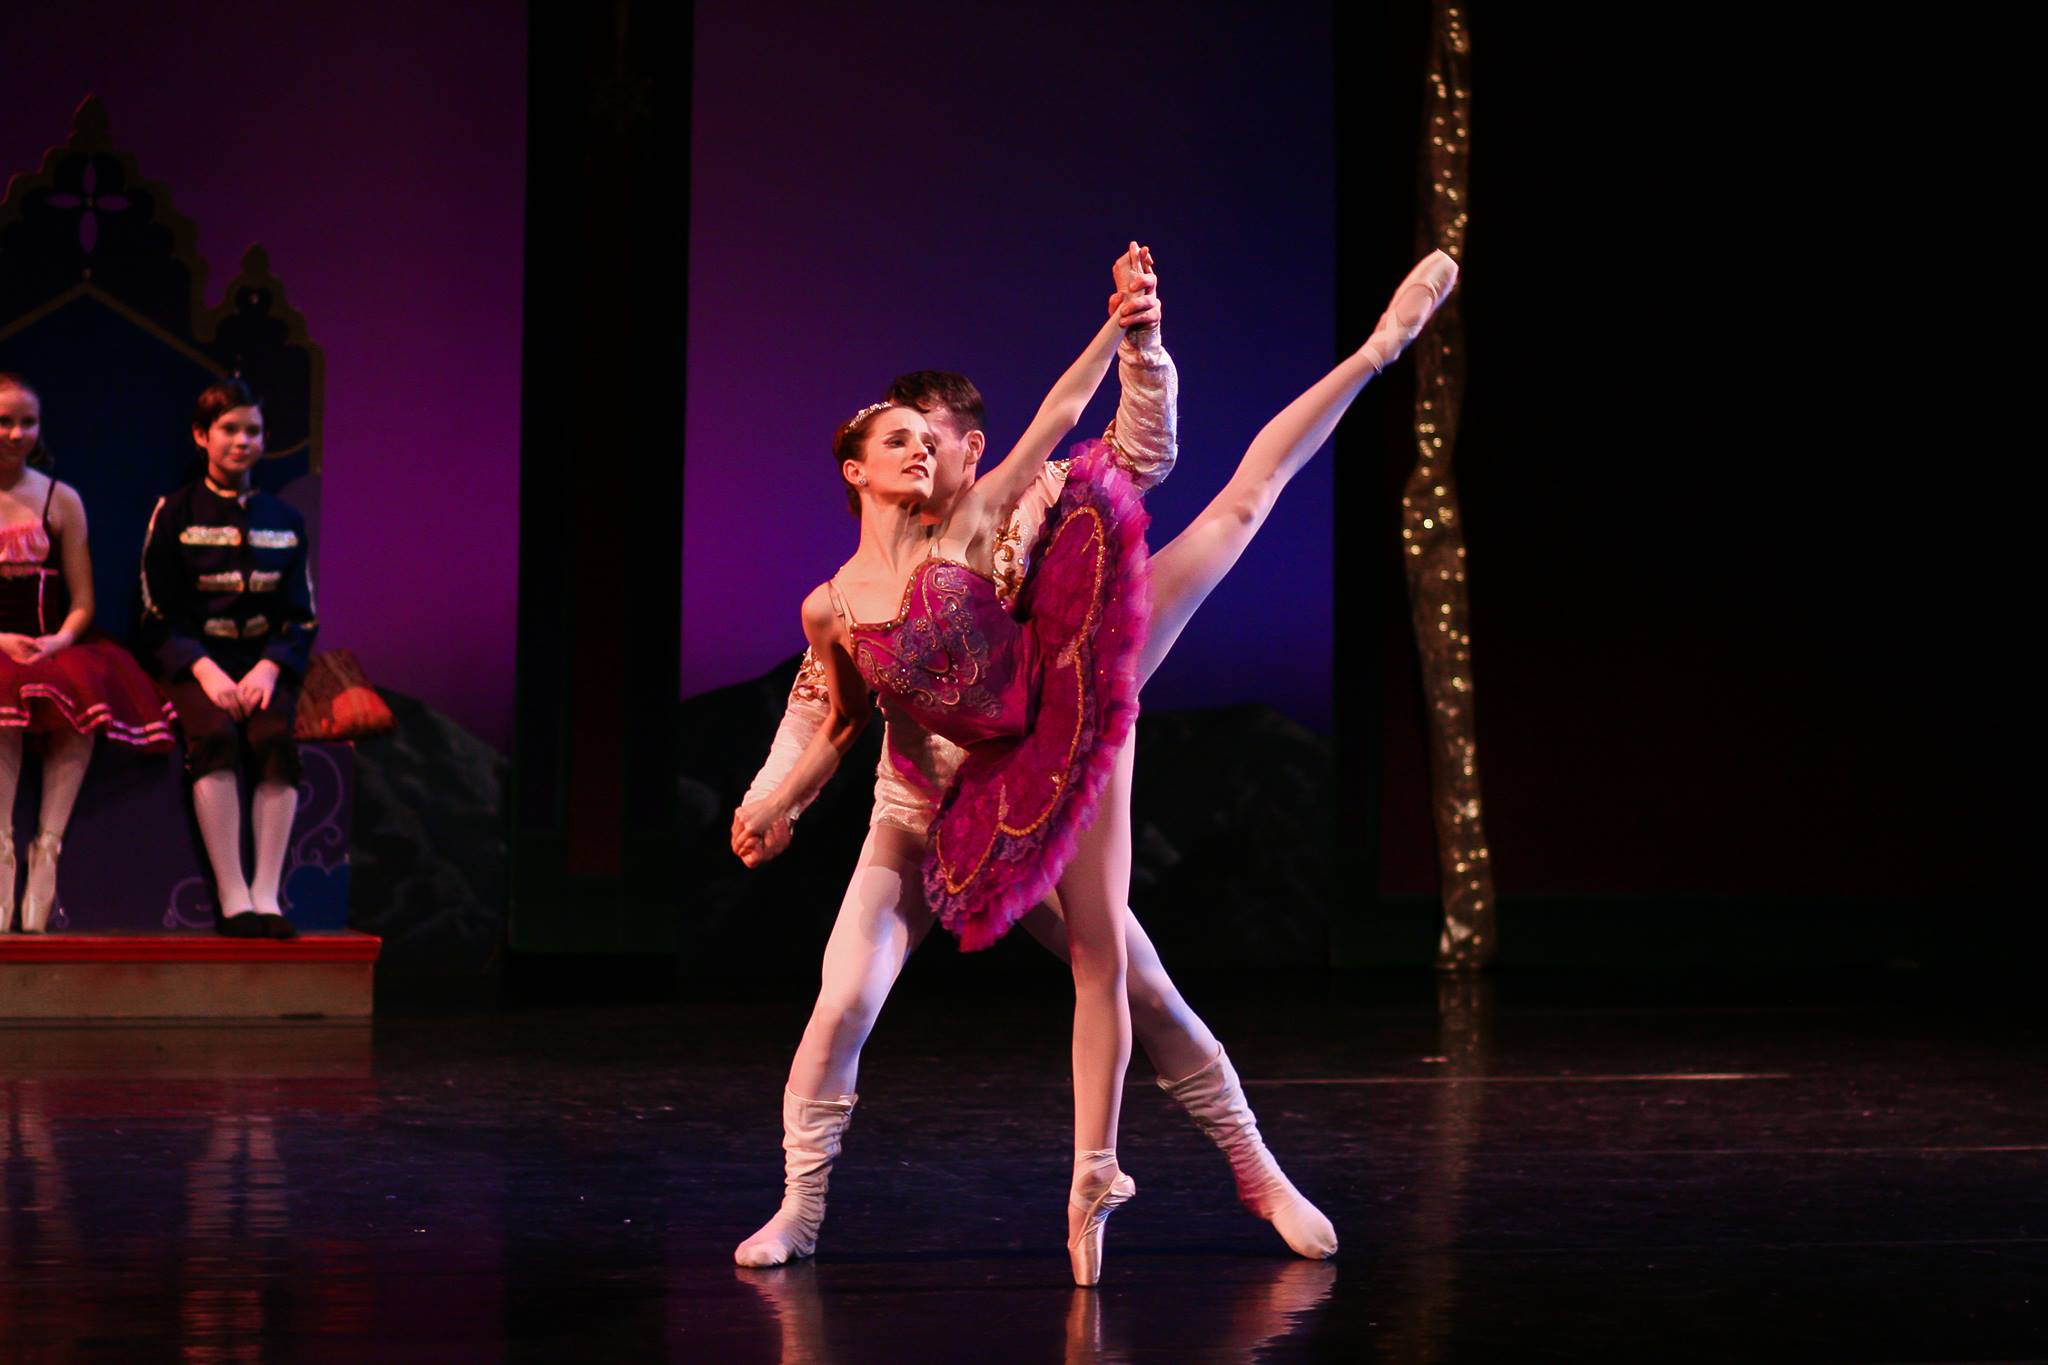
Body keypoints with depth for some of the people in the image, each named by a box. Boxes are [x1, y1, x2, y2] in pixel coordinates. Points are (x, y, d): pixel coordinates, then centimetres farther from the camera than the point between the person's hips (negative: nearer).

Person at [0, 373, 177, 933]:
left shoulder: (62, 500, 13)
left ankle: (48, 844, -34)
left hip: (51, 647, 2)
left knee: (86, 689, -32)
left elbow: (82, 601, 10)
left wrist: (60, 641, -12)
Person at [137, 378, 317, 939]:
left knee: (277, 737, -30)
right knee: (215, 735, -33)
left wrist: (269, 668, -10)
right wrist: (204, 670, -16)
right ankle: (232, 897, -34)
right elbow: (158, 617, 1)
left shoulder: (284, 519, 14)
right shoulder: (174, 513, 5)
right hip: (192, 662, -2)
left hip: (263, 663, 2)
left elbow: (301, 619, 10)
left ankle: (267, 893, -31)